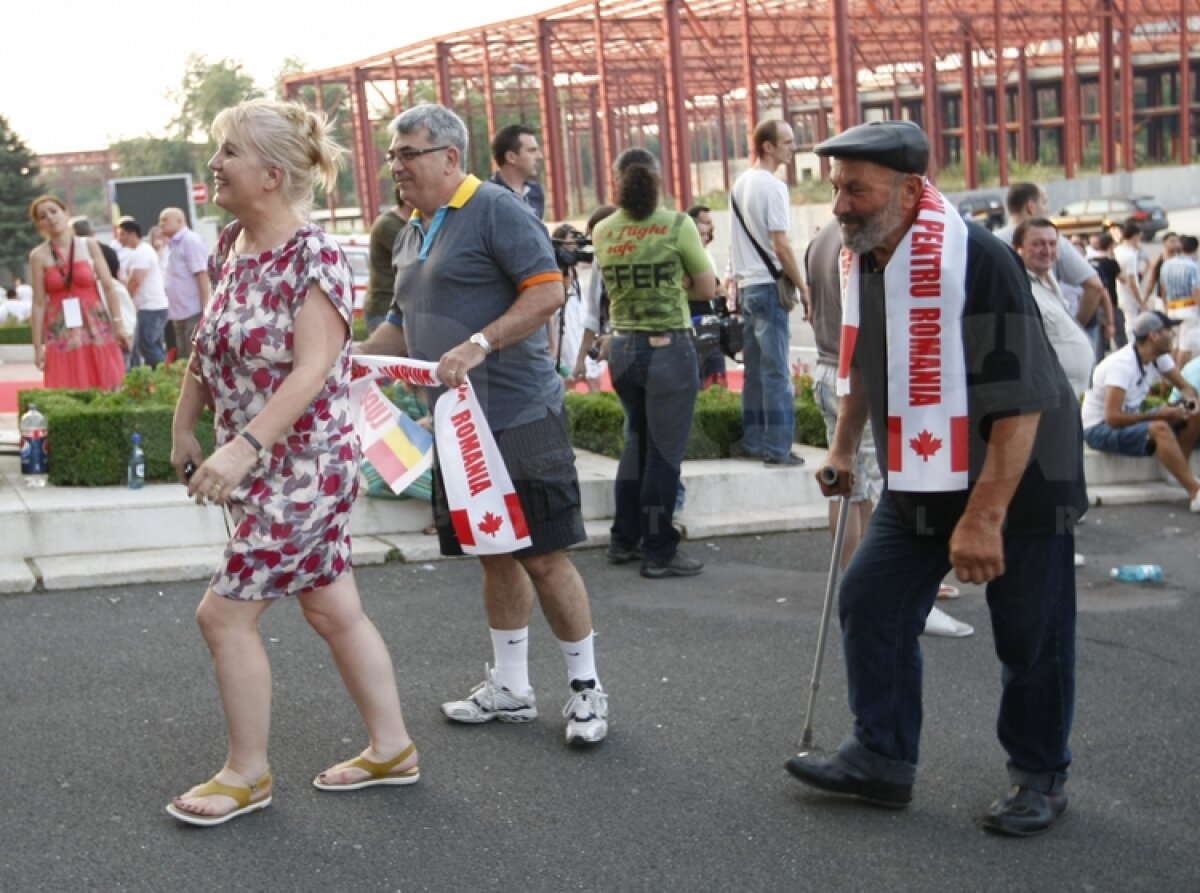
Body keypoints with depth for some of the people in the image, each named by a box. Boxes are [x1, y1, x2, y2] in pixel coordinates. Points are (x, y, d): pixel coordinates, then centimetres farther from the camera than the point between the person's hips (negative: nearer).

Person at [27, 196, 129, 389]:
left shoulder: (89, 246, 3)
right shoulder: (39, 256, 0)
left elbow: (109, 287, 2)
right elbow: (39, 303, -1)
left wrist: (118, 325, -4)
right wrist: (38, 346, -4)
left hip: (96, 328, 1)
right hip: (61, 333, -1)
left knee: (106, 389, 1)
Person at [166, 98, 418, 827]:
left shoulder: (315, 258, -19)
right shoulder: (231, 247, 5)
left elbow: (314, 370, -26)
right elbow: (207, 349, 14)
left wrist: (243, 447, -33)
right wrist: (185, 427, 14)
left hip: (307, 465, -8)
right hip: (267, 466, 8)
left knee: (226, 612, -3)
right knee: (334, 609, 15)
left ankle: (248, 774, 13)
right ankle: (392, 748, 27)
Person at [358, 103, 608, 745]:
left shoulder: (496, 211, -10)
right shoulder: (412, 234, 16)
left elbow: (547, 291, -19)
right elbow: (405, 326, 24)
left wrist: (479, 344, -27)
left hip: (518, 416, -8)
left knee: (543, 556, -4)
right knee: (495, 555, 15)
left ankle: (586, 687, 9)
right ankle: (510, 688, 25)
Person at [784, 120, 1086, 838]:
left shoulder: (977, 262, -26)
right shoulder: (862, 259, 0)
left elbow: (1019, 403, -27)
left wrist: (984, 517, -28)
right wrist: (844, 447, 21)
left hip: (1019, 480, -7)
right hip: (921, 479, 8)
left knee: (1031, 639, 3)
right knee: (872, 603, 4)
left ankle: (1041, 779, 22)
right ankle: (882, 760, 18)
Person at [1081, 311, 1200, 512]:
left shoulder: (1160, 357, -2)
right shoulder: (1123, 364, -26)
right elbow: (1113, 418, -31)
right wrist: (1158, 414, -26)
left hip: (1130, 417, 9)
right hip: (1099, 428, -9)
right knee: (1160, 429, -34)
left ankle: (1180, 472, -6)